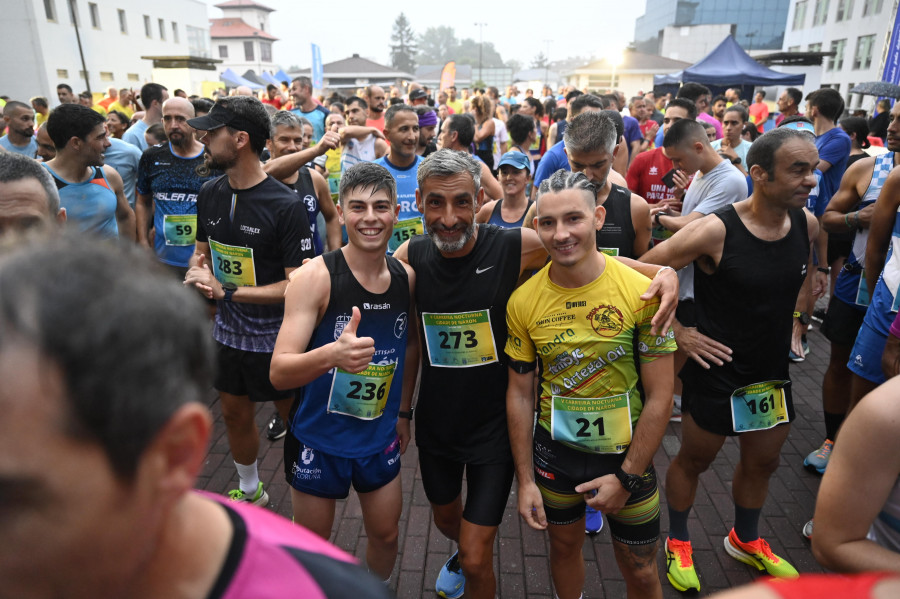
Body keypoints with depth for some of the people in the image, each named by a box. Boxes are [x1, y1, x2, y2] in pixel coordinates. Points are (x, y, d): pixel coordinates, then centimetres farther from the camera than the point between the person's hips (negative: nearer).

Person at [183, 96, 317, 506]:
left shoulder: (285, 205, -21)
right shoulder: (210, 193, 1)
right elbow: (202, 250, 14)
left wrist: (227, 292, -21)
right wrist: (196, 274, -10)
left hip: (276, 338, -6)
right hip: (227, 333, 7)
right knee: (235, 416, 22)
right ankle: (250, 492, 47)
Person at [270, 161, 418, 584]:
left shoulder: (407, 277, -6)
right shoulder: (315, 277, -21)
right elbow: (279, 373, -27)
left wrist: (403, 411, 11)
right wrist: (333, 354, -46)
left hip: (381, 438, 4)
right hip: (318, 439, -3)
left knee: (386, 534, 20)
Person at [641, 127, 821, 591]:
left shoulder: (807, 224, -5)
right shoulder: (715, 231, -25)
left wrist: (794, 318, 8)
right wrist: (677, 334, -18)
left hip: (773, 371, 6)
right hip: (716, 371, -6)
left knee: (763, 462, 23)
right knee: (694, 460, 14)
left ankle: (745, 540, 50)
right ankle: (678, 543, 39)